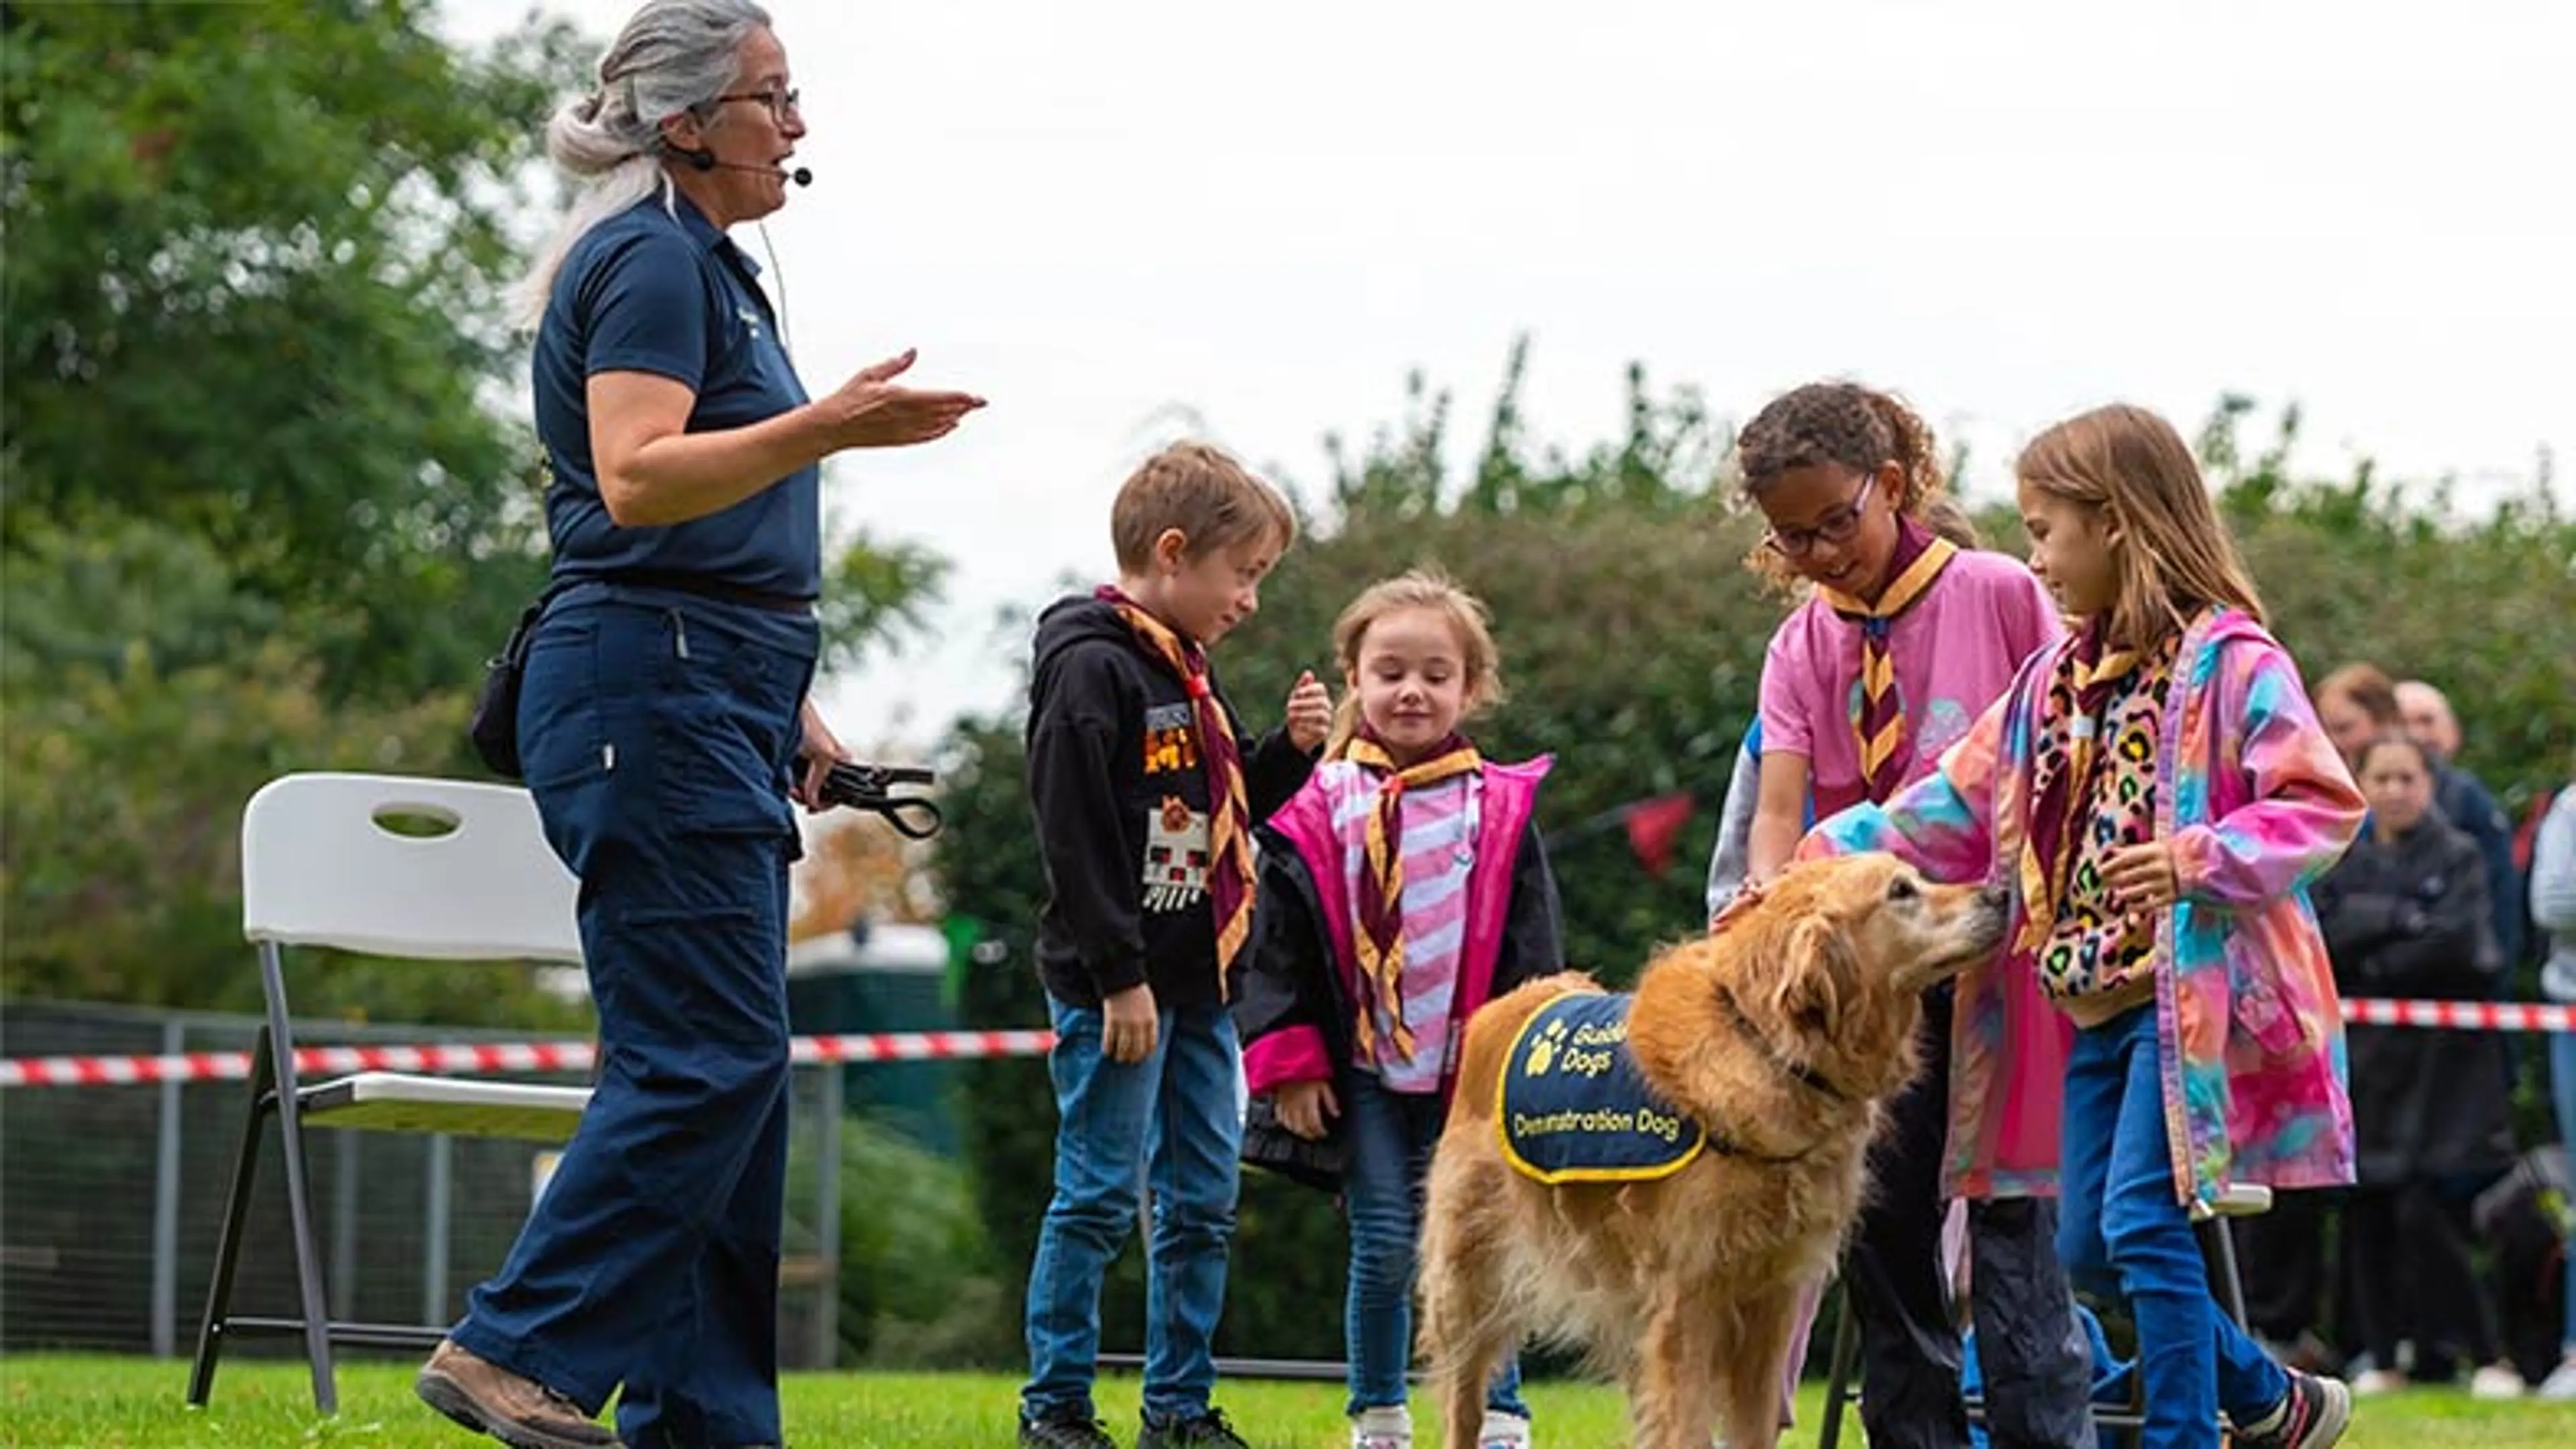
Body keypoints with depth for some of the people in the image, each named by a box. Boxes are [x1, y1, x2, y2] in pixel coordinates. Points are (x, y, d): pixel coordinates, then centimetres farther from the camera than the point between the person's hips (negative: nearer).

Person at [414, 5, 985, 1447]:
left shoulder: (708, 270, 22)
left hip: (711, 702, 10)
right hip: (650, 693, -10)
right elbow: (636, 478, -23)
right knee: (706, 1056, -14)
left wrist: (793, 710, 24)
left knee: (728, 1066, 7)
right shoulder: (650, 262, -9)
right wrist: (828, 426, -32)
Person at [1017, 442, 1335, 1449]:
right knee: (1101, 1196, -4)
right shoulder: (1092, 668, -14)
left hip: (1197, 987, 9)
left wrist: (1291, 751, 7)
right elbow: (1075, 834, -19)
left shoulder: (1187, 670, 15)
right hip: (1117, 988, -9)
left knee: (1204, 1203, 10)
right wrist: (1118, 977, -20)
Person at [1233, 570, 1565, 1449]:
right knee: (1384, 1248, 0)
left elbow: (1534, 951, 3)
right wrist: (1289, 1061, -4)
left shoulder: (1501, 813, 2)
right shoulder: (1318, 814, 1)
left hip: (1470, 1071, 0)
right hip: (1362, 1070, 0)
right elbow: (1280, 946, 2)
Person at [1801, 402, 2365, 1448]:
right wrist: (1811, 864, 12)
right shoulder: (2060, 681, 14)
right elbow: (1954, 806, 18)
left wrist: (2200, 859, -29)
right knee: (2088, 1242, 8)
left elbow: (2324, 804, -15)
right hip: (2098, 998, 9)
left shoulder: (2227, 660, -10)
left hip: (2195, 990, -9)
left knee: (2143, 1221, -15)